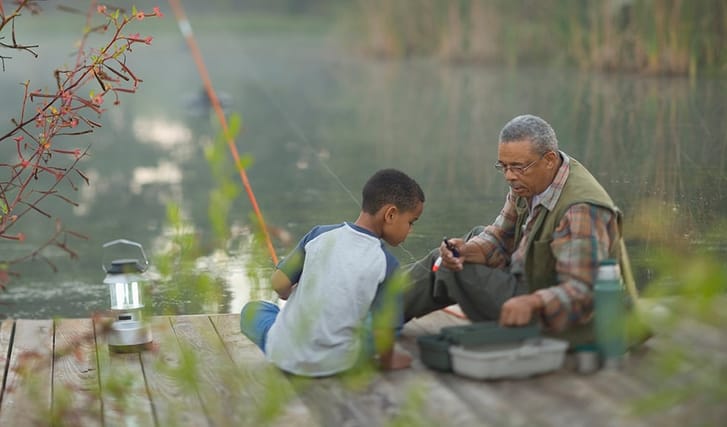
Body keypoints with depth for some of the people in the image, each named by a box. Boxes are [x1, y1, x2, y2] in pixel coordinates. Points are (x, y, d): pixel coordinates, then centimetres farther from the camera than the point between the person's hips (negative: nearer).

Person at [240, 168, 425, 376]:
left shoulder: (319, 234, -7)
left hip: (284, 353, -1)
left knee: (252, 310, 29)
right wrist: (386, 362, 6)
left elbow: (279, 283, -4)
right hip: (336, 364, 1)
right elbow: (384, 331, -14)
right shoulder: (387, 264, -14)